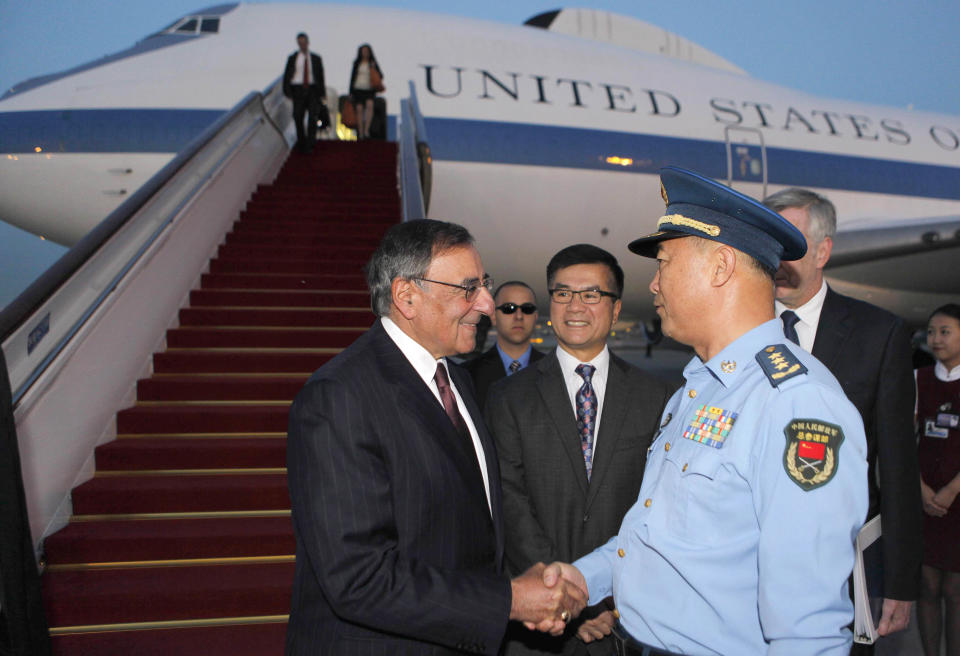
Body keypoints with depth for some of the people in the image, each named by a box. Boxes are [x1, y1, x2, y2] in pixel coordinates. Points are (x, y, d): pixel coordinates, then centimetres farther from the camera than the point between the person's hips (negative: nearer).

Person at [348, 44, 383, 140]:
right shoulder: (357, 63, 10)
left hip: (369, 90, -1)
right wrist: (351, 92, 8)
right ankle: (360, 134, -3)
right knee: (359, 110, -6)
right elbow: (352, 77, 12)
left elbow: (380, 75, 10)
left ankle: (366, 130, -29)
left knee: (370, 105, -26)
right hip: (358, 89, 1)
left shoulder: (373, 63, 8)